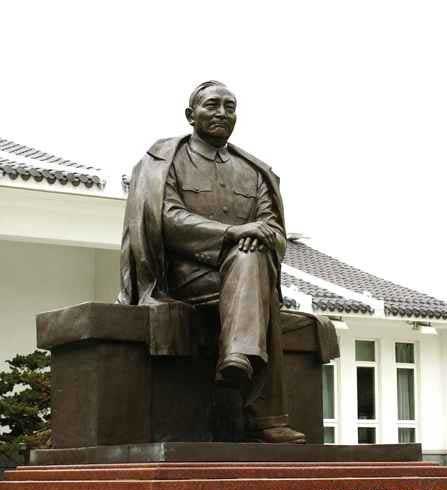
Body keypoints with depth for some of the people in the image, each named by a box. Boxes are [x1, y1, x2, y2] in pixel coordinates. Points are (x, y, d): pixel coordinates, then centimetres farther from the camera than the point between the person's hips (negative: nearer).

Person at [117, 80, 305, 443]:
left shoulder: (253, 172, 19)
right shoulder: (163, 161, 7)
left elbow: (275, 231, 10)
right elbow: (167, 219, -9)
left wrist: (261, 232, -17)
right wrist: (230, 231, -22)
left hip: (246, 264, 4)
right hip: (186, 274, -4)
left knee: (250, 257, -34)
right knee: (260, 298, -33)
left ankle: (239, 359, -49)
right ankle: (266, 419, -41)